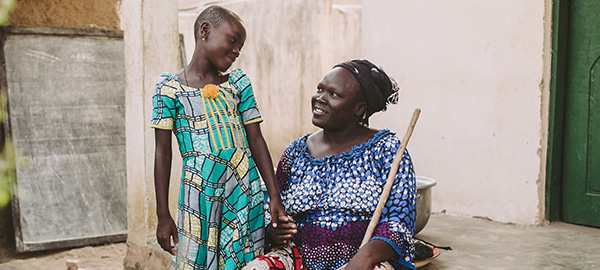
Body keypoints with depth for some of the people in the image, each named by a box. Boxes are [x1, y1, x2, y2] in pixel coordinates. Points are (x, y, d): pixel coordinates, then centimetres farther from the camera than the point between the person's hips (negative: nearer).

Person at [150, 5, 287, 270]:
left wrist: (275, 195, 0)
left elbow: (256, 141, 7)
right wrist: (163, 215, -3)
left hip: (245, 191, 3)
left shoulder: (238, 82, 8)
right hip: (200, 192, -3)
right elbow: (163, 153, -1)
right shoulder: (170, 87, -1)